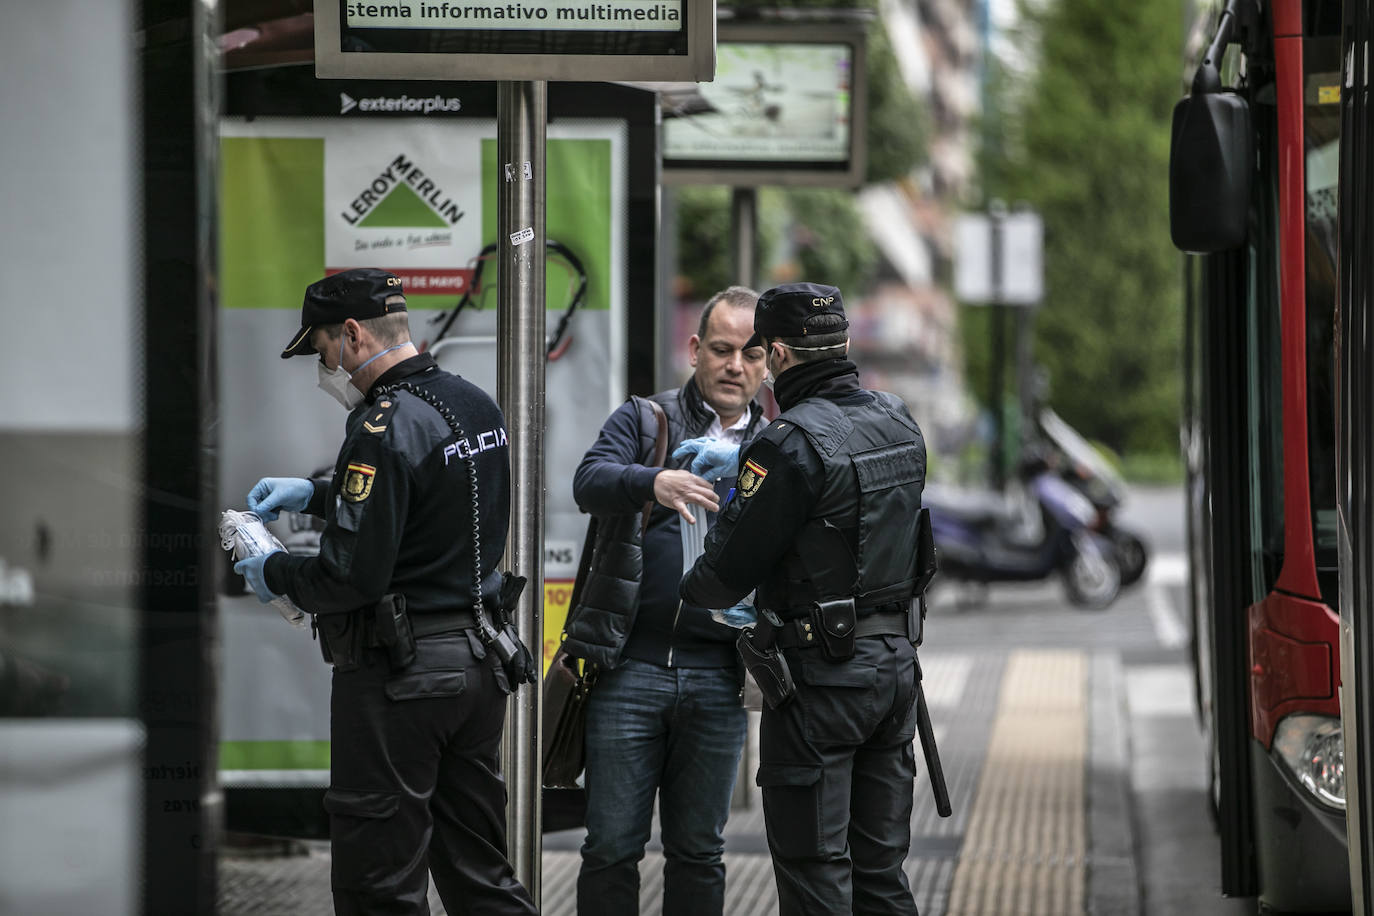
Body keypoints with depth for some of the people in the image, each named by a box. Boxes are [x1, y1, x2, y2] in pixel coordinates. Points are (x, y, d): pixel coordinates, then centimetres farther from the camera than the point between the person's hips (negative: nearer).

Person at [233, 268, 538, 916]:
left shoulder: (384, 429, -19)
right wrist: (315, 494, 23)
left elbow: (353, 577, -22)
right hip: (480, 664, 9)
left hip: (398, 677, -9)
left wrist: (272, 573, -5)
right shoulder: (477, 405, 9)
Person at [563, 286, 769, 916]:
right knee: (612, 846, -1)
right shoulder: (642, 420, 6)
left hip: (717, 679, 2)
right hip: (628, 668, -2)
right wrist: (655, 482, -34)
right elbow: (589, 481, -13)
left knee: (699, 850, 8)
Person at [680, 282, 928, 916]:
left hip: (821, 678, -8)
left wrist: (689, 590, 9)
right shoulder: (899, 424, 6)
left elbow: (729, 570, -15)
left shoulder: (790, 445, -18)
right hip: (896, 660, 8)